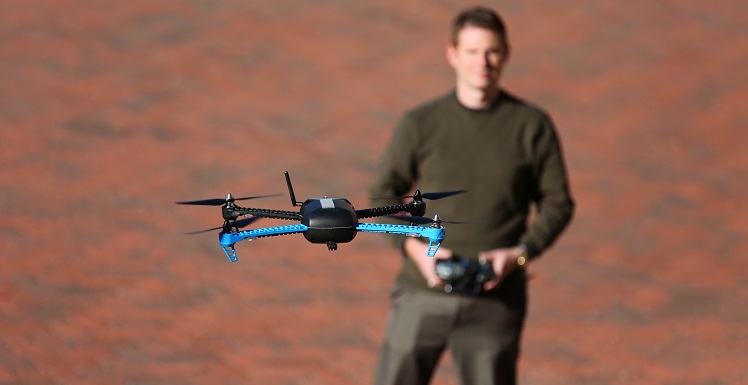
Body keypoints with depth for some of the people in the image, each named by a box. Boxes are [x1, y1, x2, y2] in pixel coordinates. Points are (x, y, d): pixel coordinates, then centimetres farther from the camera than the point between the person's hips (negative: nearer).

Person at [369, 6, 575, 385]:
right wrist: (414, 248, -10)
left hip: (495, 301, 0)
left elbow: (557, 204, 7)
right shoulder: (420, 124, 2)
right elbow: (382, 197, 7)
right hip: (423, 294, 0)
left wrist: (520, 254, -10)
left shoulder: (532, 126, 2)